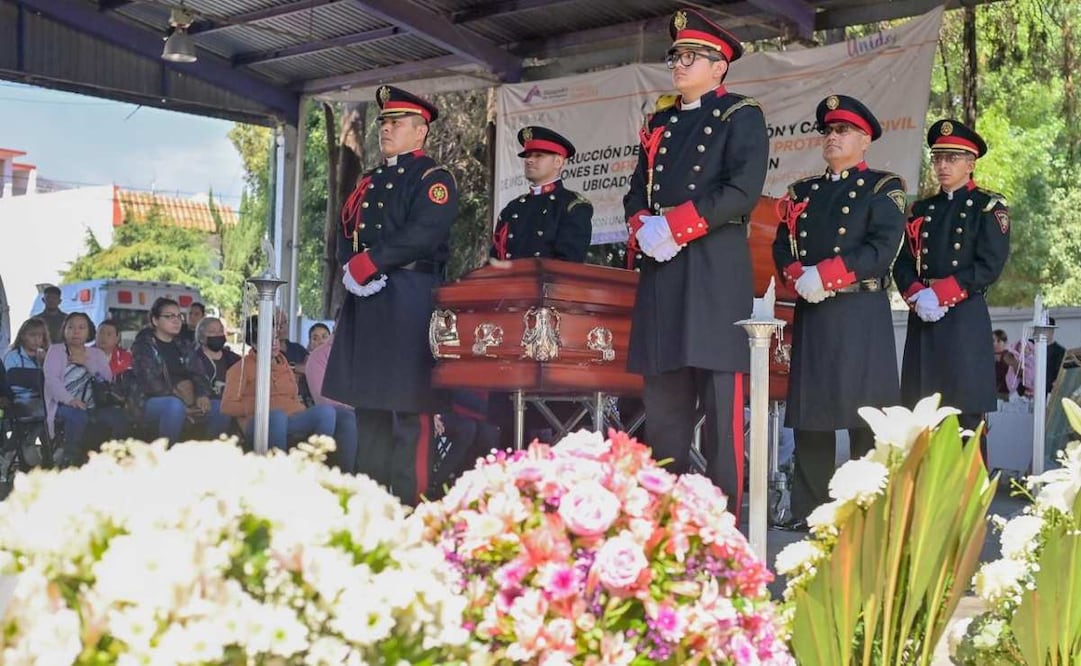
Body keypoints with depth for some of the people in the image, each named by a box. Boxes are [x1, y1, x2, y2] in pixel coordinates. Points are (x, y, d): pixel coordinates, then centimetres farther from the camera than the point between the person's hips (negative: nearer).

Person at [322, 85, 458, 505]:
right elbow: (346, 233, 17)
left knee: (407, 402, -9)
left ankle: (408, 499, -7)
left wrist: (370, 263, -17)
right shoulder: (369, 182, 22)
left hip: (409, 300, -8)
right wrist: (353, 268, -4)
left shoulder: (434, 179, 0)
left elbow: (423, 234, -16)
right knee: (367, 399, 9)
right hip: (365, 301, 8)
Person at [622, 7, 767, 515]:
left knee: (721, 404, -7)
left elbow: (743, 190, -10)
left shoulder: (741, 116, 4)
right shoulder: (659, 123, 23)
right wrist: (643, 228, -3)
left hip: (715, 276, -6)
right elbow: (636, 191, 20)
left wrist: (675, 226, -15)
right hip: (660, 275, 6)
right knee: (662, 402, 6)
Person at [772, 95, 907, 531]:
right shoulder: (803, 192, 21)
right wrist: (799, 278, -8)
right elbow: (782, 246, 13)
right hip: (811, 314, 5)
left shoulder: (883, 188, 4)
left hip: (861, 314, -5)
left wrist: (825, 276, -17)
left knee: (864, 411, -6)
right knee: (810, 410, 5)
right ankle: (809, 510, 10)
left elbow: (882, 249, -10)